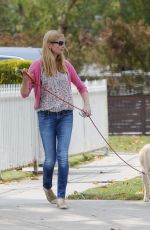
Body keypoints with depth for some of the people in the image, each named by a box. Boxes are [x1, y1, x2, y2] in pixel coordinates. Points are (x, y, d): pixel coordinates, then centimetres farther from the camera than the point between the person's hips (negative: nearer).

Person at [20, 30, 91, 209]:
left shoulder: (66, 65, 6)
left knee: (63, 156, -8)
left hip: (65, 115, 2)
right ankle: (47, 186, 31)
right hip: (46, 115, -2)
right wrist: (26, 79, -23)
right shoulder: (38, 66, -4)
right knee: (50, 158, 2)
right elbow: (25, 93, -3)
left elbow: (81, 87, 17)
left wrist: (86, 105, 1)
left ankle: (61, 196, -4)